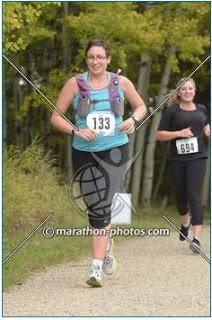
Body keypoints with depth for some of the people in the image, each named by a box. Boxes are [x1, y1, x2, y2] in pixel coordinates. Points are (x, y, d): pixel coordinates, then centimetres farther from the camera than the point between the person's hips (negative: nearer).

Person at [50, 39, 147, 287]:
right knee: (93, 207, 10)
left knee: (102, 206, -14)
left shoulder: (121, 82, 2)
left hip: (115, 150, -1)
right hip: (84, 153, 2)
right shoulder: (75, 83, 0)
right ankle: (106, 246, 39)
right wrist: (76, 131, -16)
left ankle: (97, 266, -14)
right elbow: (55, 117, 1)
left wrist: (133, 120, -5)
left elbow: (141, 106, 17)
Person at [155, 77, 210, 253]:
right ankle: (185, 221, 45)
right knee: (181, 196, 12)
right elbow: (159, 135, -1)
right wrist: (179, 133, -13)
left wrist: (208, 130, 7)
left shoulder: (202, 109, 11)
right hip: (178, 159, 0)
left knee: (194, 195, -13)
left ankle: (196, 237, -18)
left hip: (197, 157, 0)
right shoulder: (172, 111, 1)